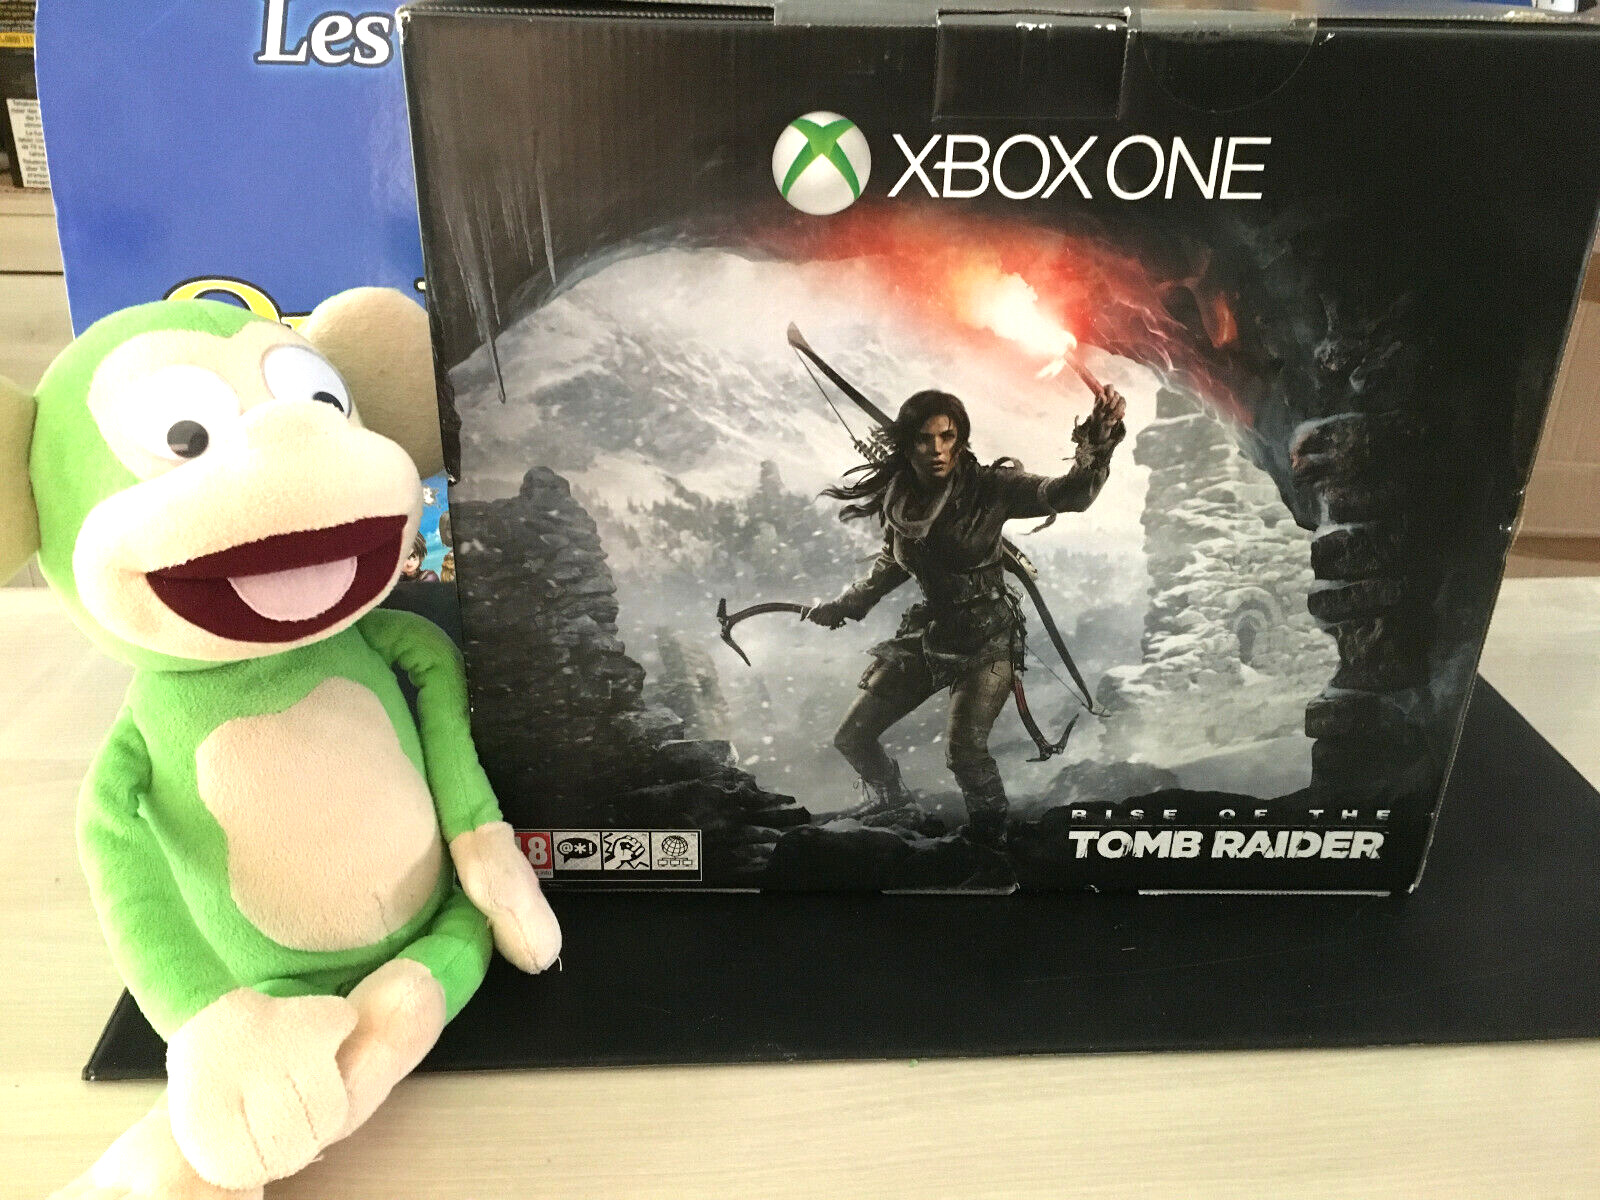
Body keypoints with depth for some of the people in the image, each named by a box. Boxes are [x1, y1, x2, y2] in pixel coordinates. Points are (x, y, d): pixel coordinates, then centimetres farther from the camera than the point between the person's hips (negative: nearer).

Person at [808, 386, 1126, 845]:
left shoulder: (988, 487, -18)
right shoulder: (897, 498, -4)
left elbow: (1067, 494, -31)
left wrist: (1098, 441, -48)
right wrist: (844, 606, 21)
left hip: (987, 638, -6)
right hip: (928, 634, 6)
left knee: (963, 749, -28)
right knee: (852, 737, 12)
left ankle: (991, 838, 2)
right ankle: (890, 796, 44)